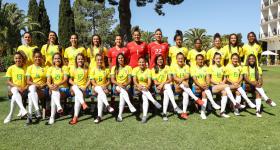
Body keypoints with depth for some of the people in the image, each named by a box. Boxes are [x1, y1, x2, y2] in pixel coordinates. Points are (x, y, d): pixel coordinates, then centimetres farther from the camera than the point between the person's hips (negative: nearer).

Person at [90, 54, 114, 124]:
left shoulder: (106, 70, 5)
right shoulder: (93, 70, 1)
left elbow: (108, 81, 6)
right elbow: (93, 82, -5)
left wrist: (105, 86, -14)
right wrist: (100, 86, -18)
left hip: (104, 87, 0)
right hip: (96, 87, 0)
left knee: (100, 96, -31)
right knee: (100, 90, -35)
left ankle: (99, 116, -32)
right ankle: (107, 106, -47)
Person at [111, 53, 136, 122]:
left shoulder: (128, 67, 5)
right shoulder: (114, 68, 5)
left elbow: (130, 80, -1)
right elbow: (112, 80, -4)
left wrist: (125, 84, -22)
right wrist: (119, 84, -21)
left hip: (126, 86, 0)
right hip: (117, 86, 1)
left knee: (122, 94, -32)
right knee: (122, 90, -34)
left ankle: (120, 115, -32)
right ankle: (130, 105, -46)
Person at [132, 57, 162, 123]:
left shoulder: (148, 70, -2)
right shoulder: (135, 69, -2)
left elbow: (149, 80, -13)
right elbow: (134, 80, -12)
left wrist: (147, 86, -34)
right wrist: (138, 85, -31)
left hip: (146, 87, 0)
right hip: (138, 87, 0)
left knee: (145, 97, -26)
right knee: (142, 89, -32)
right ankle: (154, 102, -31)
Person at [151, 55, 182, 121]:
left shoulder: (167, 67, 5)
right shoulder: (154, 69, 3)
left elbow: (170, 79, -3)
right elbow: (155, 82, -4)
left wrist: (163, 83, -19)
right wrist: (163, 84, -19)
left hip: (167, 86, 1)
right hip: (158, 87, -1)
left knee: (166, 93, -34)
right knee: (167, 86, -34)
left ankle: (164, 113, -39)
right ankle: (175, 107, -44)